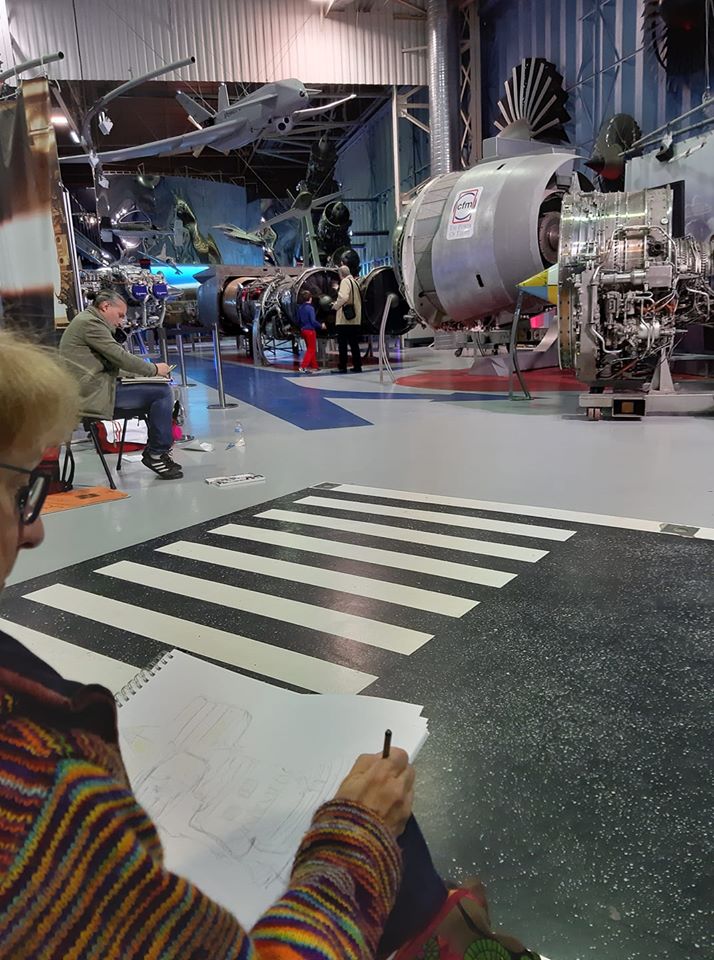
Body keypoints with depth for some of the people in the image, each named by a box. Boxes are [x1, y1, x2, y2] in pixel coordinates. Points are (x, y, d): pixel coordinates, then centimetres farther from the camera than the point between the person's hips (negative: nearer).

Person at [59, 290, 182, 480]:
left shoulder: (88, 321, 24)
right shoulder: (89, 322, -9)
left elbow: (112, 362, 24)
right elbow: (120, 356, -15)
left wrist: (150, 369, 13)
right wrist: (154, 369, -3)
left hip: (93, 391, 11)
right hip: (94, 395, -11)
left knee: (160, 397, 13)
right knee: (162, 392, -14)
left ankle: (155, 452, 15)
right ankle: (156, 453, -6)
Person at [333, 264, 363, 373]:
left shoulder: (345, 281, -8)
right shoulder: (355, 282, 15)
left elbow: (343, 297, -21)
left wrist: (335, 306, -5)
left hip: (345, 319, -8)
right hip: (355, 319, 8)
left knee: (342, 344, -2)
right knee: (354, 343, 11)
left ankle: (343, 367, -2)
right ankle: (357, 366, 11)